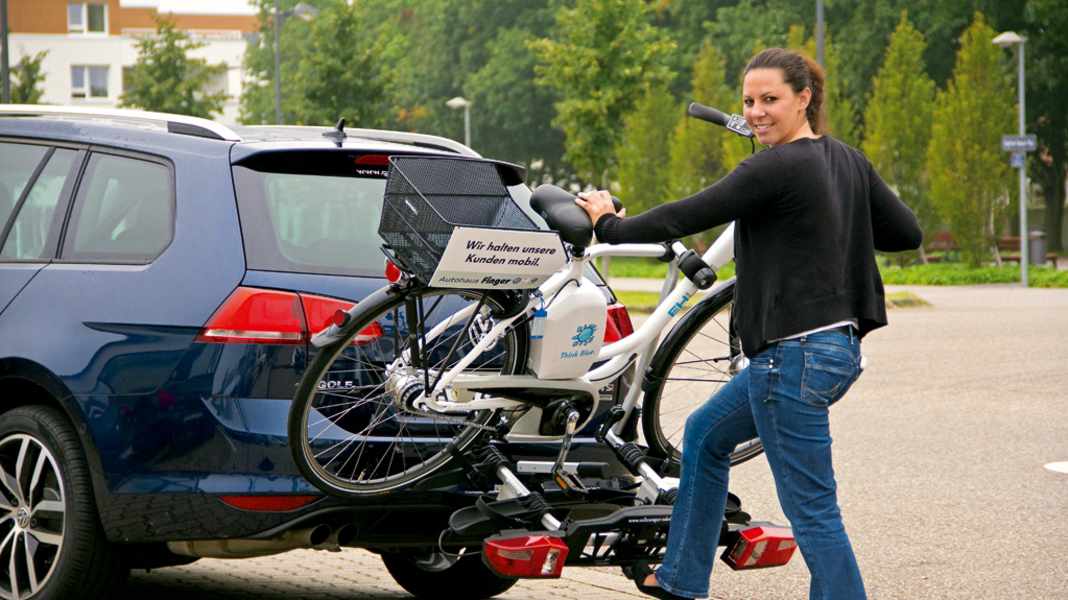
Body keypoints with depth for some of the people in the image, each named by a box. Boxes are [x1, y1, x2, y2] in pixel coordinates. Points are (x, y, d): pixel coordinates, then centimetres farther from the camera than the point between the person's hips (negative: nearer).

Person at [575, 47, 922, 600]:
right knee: (705, 434, 25)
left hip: (794, 356, -10)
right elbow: (907, 233, 14)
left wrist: (607, 225, 0)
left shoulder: (777, 167, -17)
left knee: (812, 511, -5)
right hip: (838, 344, 10)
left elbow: (686, 217, -14)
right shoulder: (848, 161, 9)